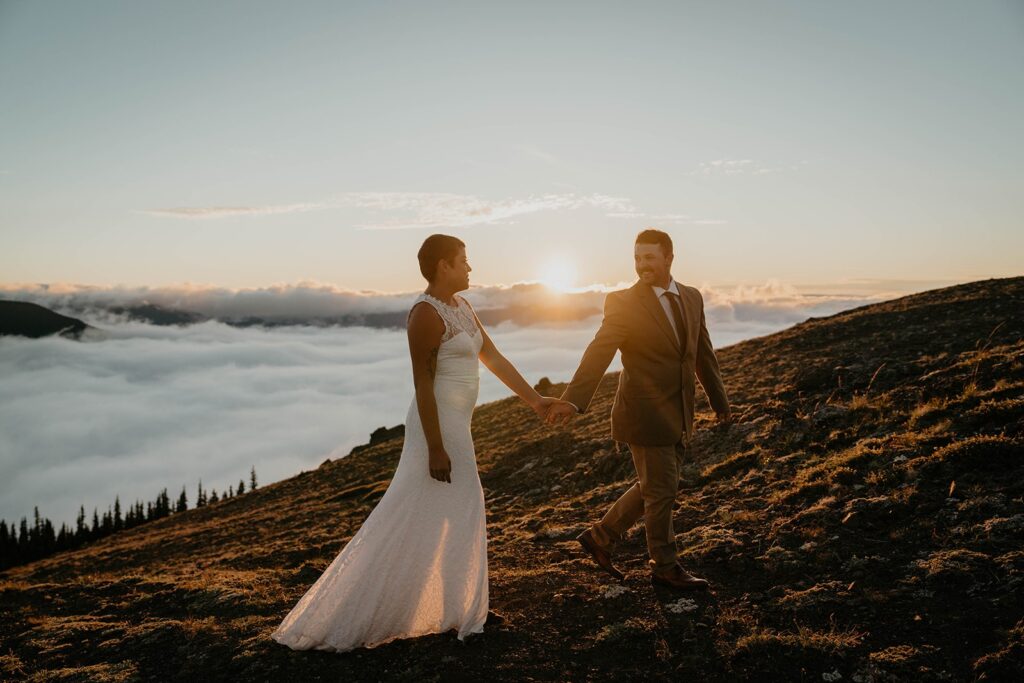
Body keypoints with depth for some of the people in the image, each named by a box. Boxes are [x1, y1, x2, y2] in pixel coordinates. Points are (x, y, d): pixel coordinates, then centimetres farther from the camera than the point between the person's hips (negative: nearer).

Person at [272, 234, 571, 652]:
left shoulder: (461, 307, 10)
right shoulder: (427, 313, -19)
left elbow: (493, 357, 14)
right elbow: (422, 384, -22)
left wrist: (534, 400, 14)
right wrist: (436, 449, -23)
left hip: (456, 425, 10)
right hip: (439, 425, -10)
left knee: (457, 518, 18)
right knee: (411, 525, -1)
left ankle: (456, 609, 32)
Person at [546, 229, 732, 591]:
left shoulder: (692, 297, 7)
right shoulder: (623, 302, -12)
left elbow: (703, 353, 16)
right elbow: (598, 353, -23)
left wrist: (719, 400, 22)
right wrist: (573, 399, -36)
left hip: (680, 417, 7)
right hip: (646, 415, -7)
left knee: (655, 488, 17)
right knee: (661, 491, 6)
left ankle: (601, 536, 33)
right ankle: (665, 567, 26)